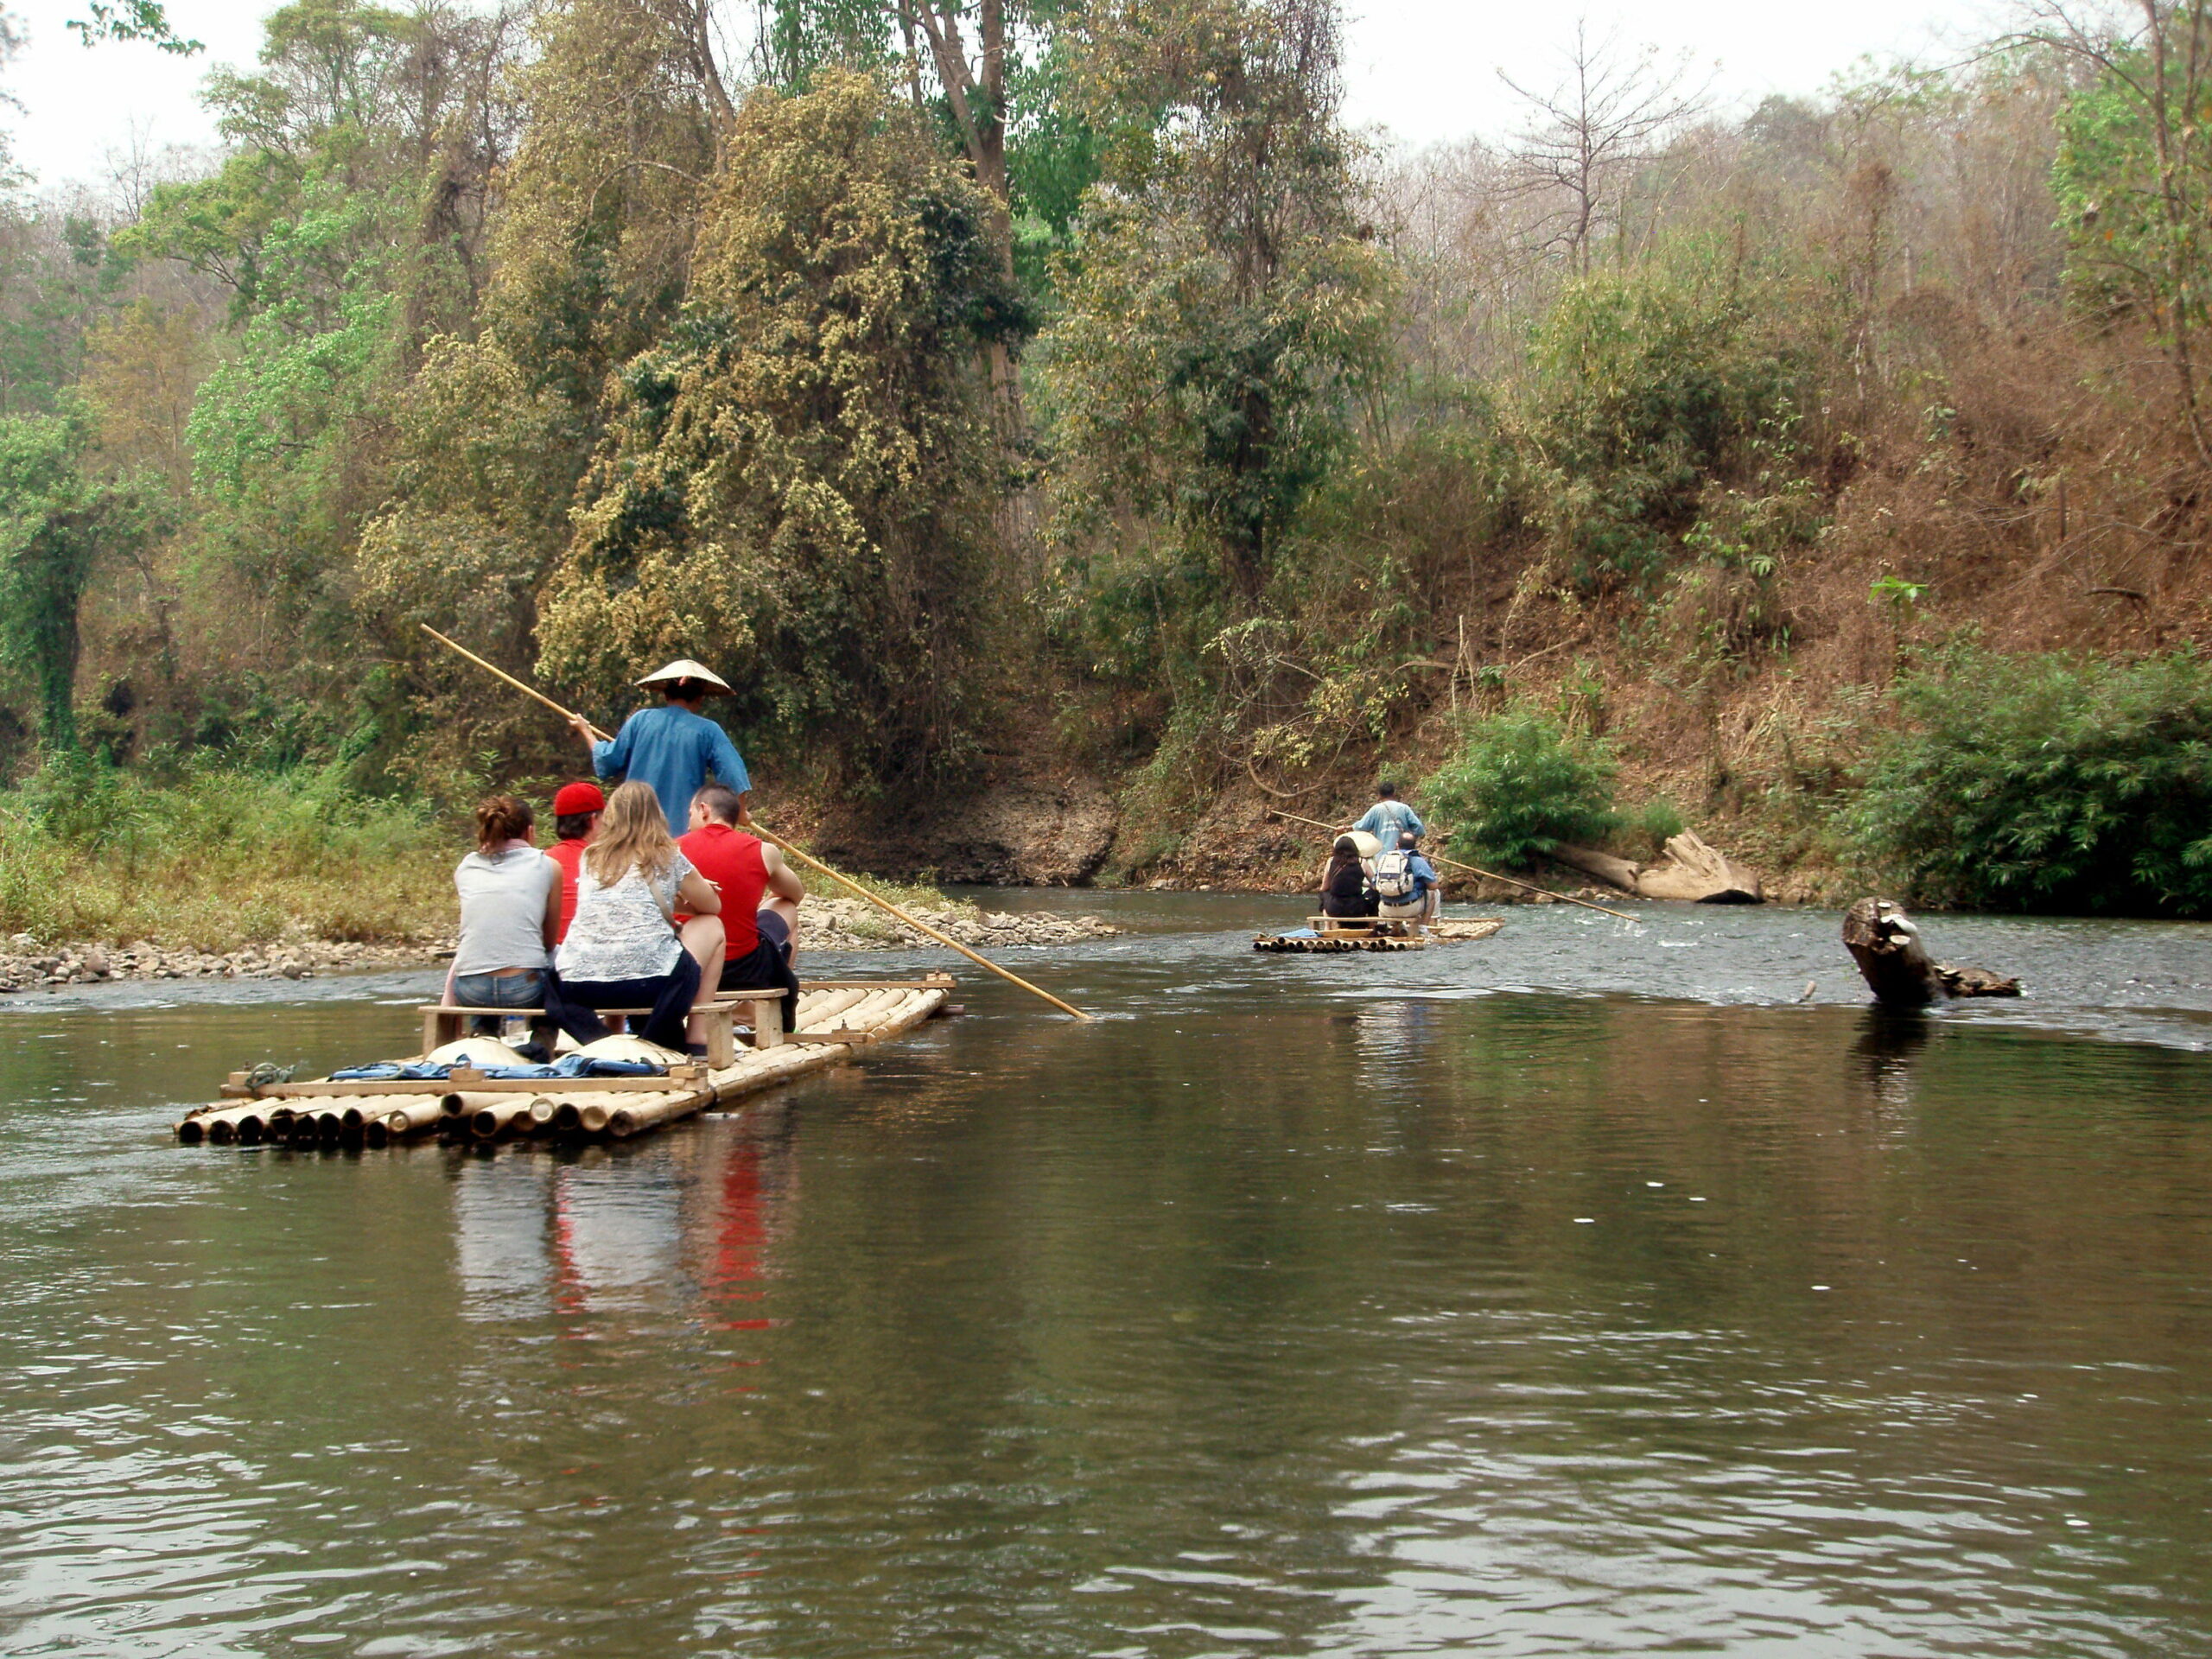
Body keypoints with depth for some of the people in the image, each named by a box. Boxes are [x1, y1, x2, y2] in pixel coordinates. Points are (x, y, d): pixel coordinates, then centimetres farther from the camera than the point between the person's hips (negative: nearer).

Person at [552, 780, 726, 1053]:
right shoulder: (667, 858, 8)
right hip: (648, 984, -3)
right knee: (711, 927, 23)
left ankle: (597, 1038, 13)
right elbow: (713, 906, 22)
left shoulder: (589, 858, 16)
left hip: (575, 984, 3)